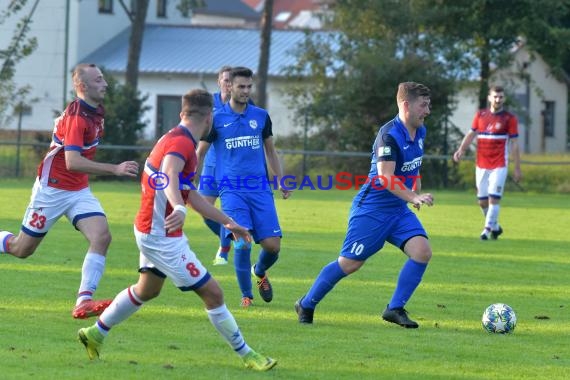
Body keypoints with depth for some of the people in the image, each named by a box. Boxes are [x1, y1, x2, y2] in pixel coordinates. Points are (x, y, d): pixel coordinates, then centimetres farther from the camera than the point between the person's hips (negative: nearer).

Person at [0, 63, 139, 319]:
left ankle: (84, 302, -23)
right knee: (22, 249, 4)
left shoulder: (96, 112, 5)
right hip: (52, 189, -7)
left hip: (79, 190, 7)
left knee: (101, 236, -17)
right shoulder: (76, 116, -23)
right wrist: (115, 169, -39)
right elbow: (72, 162, -34)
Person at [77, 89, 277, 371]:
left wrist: (228, 222, 24)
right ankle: (246, 355, 1)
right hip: (162, 236, -11)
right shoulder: (181, 143, -21)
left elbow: (190, 195, 21)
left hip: (152, 230, 11)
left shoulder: (175, 139, 12)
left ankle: (95, 333, 39)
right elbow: (170, 175, -43)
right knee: (212, 293, -6)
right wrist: (178, 208, -62)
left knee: (147, 290, 29)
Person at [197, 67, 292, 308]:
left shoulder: (261, 116, 10)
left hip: (260, 188, 3)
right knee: (242, 242, -18)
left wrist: (280, 180, 14)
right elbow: (199, 153, 8)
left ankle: (260, 272, 29)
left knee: (272, 245, -5)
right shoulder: (217, 119, 1)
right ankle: (246, 295, -2)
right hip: (231, 189, -3)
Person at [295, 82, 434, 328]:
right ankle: (306, 305, 17)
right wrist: (413, 197, -37)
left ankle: (395, 309, -2)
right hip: (372, 209, -8)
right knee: (350, 263, -2)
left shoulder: (419, 133, 6)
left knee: (422, 251, -13)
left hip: (399, 210, 8)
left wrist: (416, 192, 24)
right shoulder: (389, 135, -21)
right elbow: (385, 178, -29)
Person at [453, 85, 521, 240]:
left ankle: (487, 229, -7)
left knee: (494, 198, -13)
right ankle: (495, 226, 26)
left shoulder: (509, 118, -2)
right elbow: (471, 134, 10)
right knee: (482, 201, 6)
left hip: (499, 166, -4)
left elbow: (514, 144, -2)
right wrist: (461, 150, -9)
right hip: (481, 166, 4)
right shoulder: (480, 115, 8)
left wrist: (517, 168, -3)